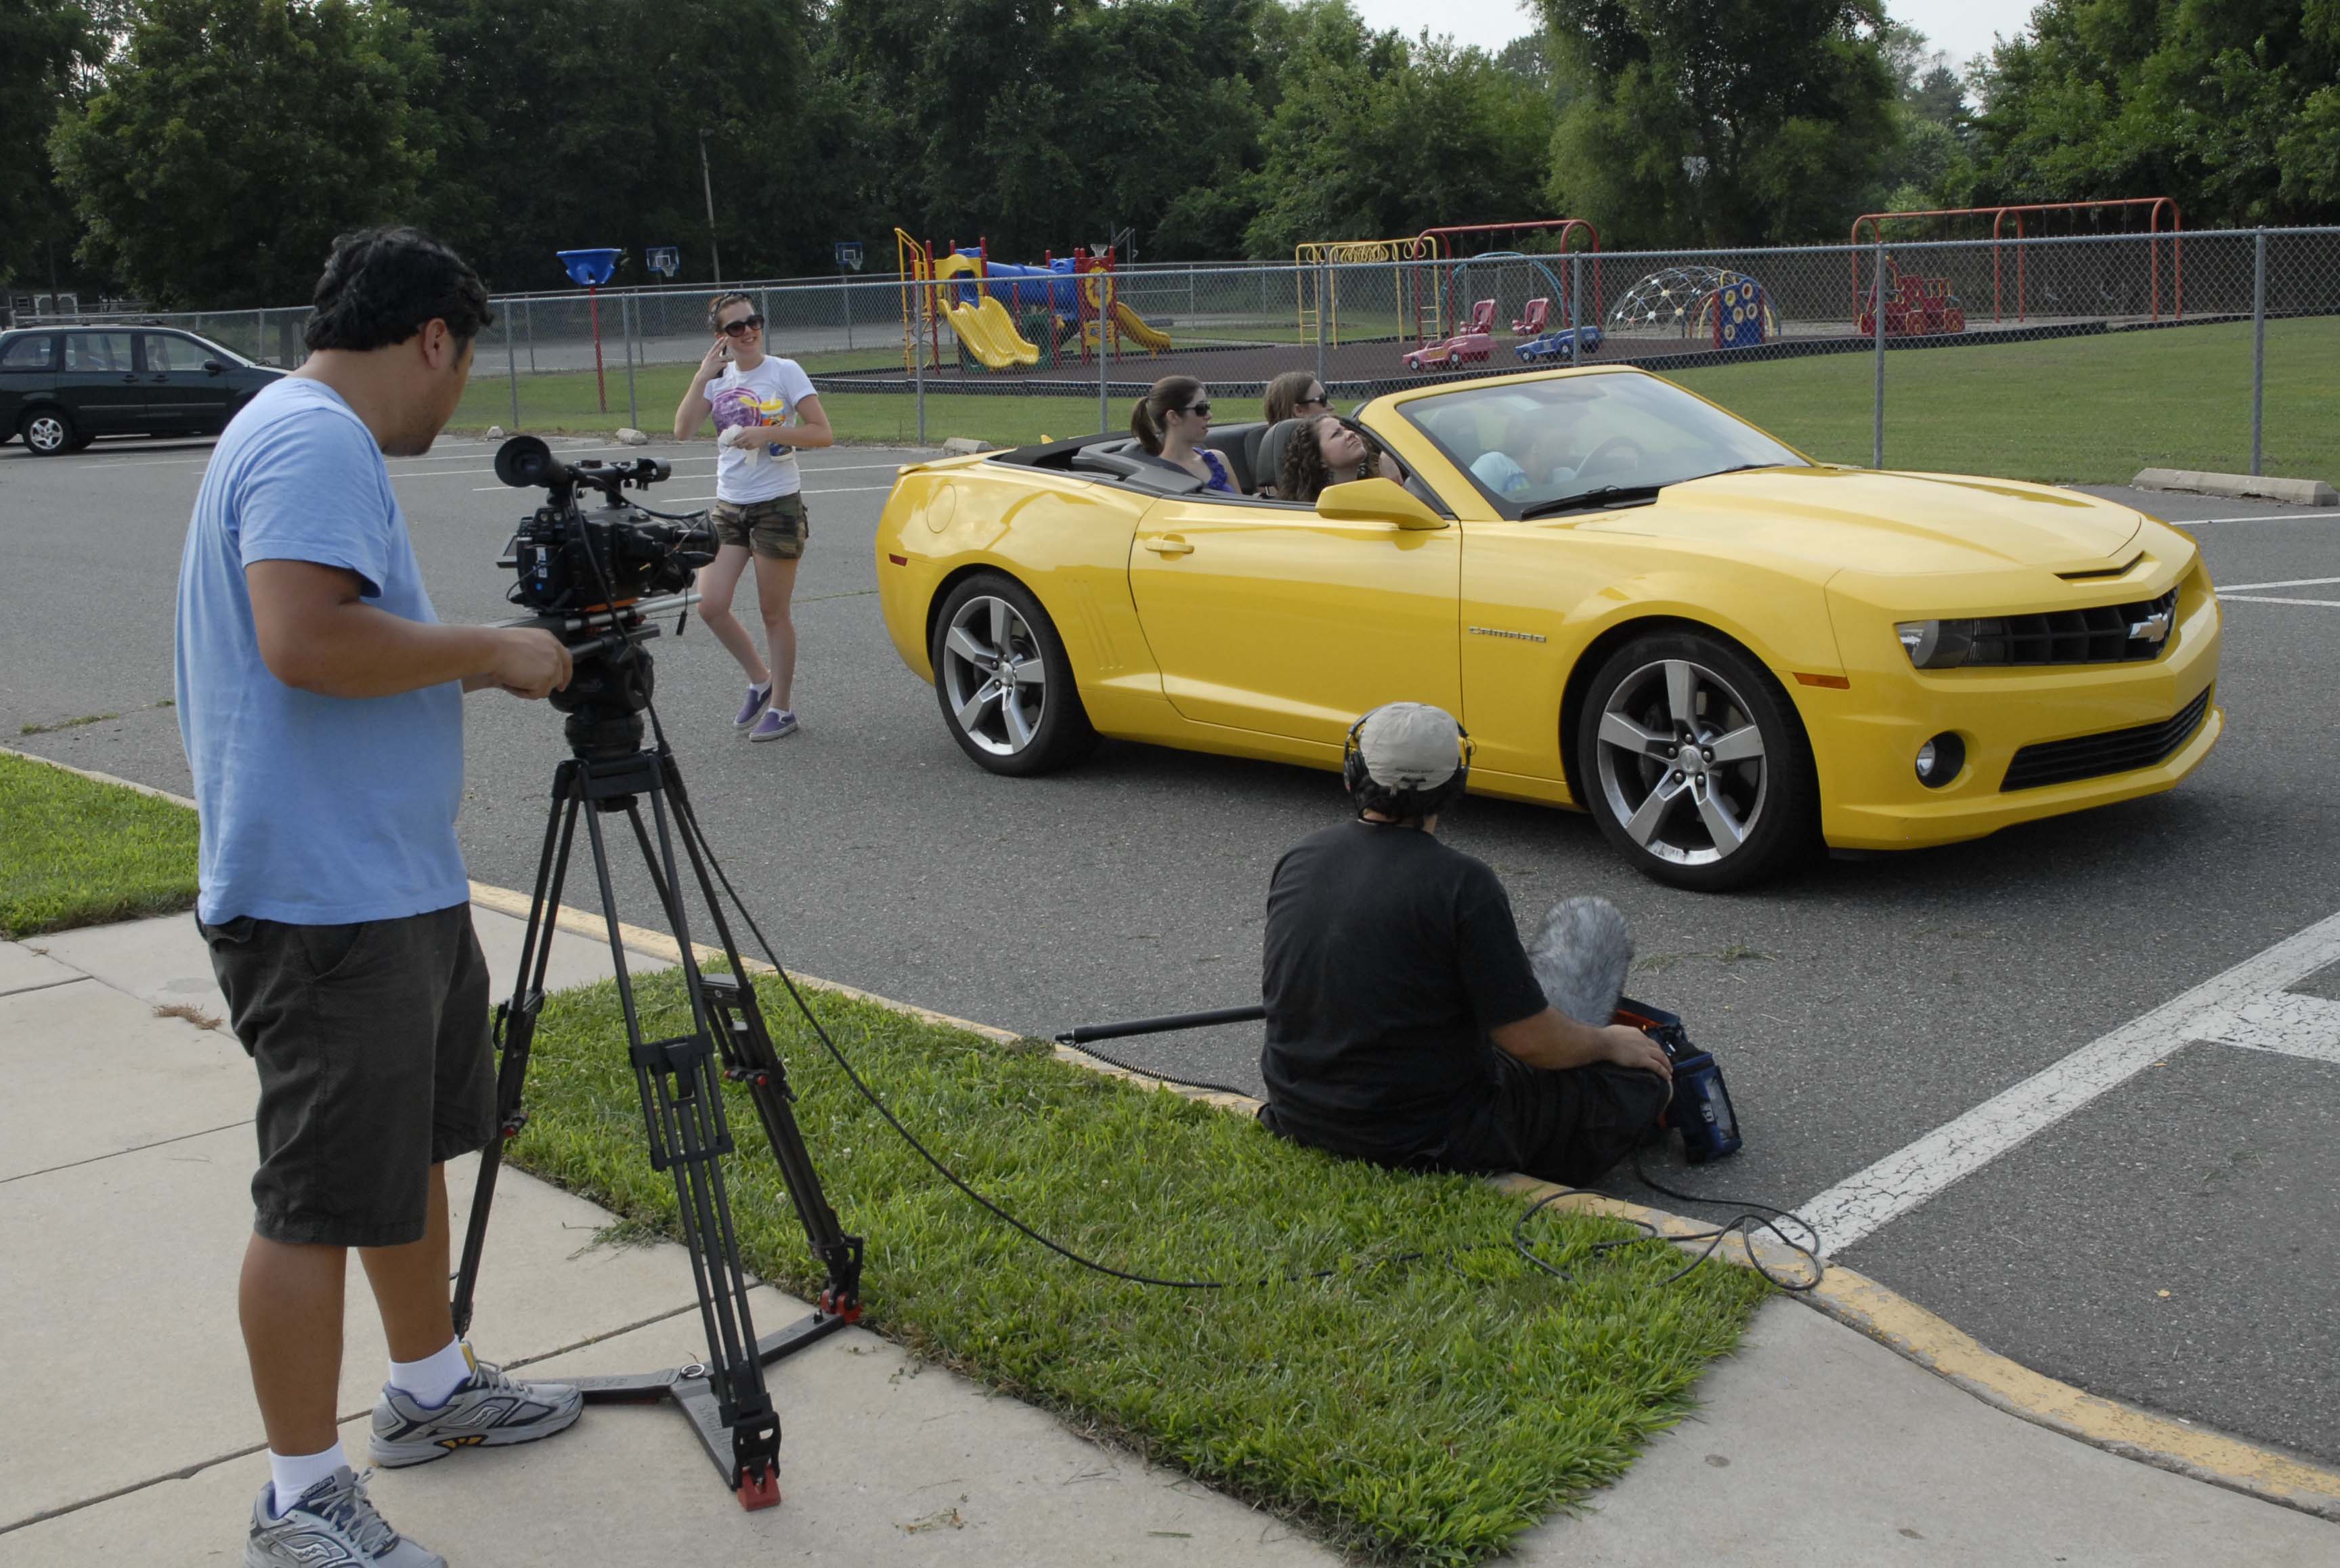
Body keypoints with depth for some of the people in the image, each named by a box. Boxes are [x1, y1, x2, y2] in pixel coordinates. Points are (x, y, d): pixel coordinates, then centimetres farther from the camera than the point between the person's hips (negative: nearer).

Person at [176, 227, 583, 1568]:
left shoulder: (321, 437, 18)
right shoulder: (316, 439, -17)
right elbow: (307, 641, -29)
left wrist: (477, 662, 17)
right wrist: (485, 651, -18)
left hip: (397, 884, 11)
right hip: (326, 902, -11)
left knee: (419, 1144, 21)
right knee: (324, 1197, -2)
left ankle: (433, 1389, 37)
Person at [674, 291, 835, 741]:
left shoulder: (785, 371, -6)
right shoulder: (719, 378, 7)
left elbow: (823, 434, -10)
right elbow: (683, 431, -5)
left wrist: (768, 434, -20)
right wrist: (703, 376, -10)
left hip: (778, 505, -5)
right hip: (729, 506, 5)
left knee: (774, 614, 2)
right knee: (710, 606, -3)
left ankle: (782, 707, 15)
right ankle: (761, 680, 20)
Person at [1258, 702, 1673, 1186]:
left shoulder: (1296, 861, -1)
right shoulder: (1460, 883, -20)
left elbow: (1272, 987, 16)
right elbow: (1532, 1041, -17)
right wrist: (1610, 1043, 5)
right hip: (1430, 1141, -7)